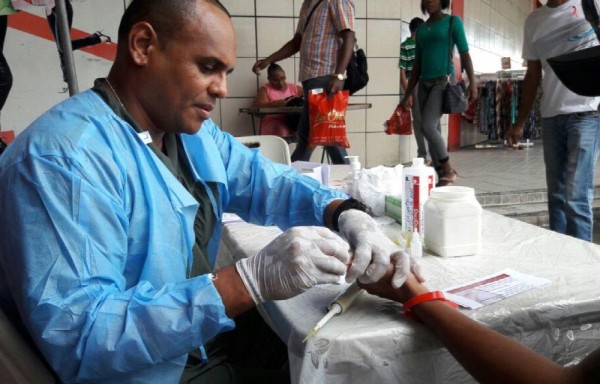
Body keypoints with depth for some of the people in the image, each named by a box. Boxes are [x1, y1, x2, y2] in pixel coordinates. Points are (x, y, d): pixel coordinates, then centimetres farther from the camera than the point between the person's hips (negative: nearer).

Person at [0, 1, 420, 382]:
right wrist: (251, 279, -36)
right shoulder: (61, 157, -25)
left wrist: (346, 214, -13)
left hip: (211, 341, 8)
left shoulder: (192, 130, 4)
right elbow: (79, 338, -30)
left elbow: (265, 181, 7)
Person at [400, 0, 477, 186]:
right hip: (424, 84, 6)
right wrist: (408, 93, 13)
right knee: (434, 130, 3)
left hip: (443, 81, -6)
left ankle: (449, 170, -4)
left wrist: (472, 82, -10)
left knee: (427, 126, -20)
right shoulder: (421, 29, 16)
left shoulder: (453, 21, 3)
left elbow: (464, 54, -1)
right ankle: (441, 176, 8)